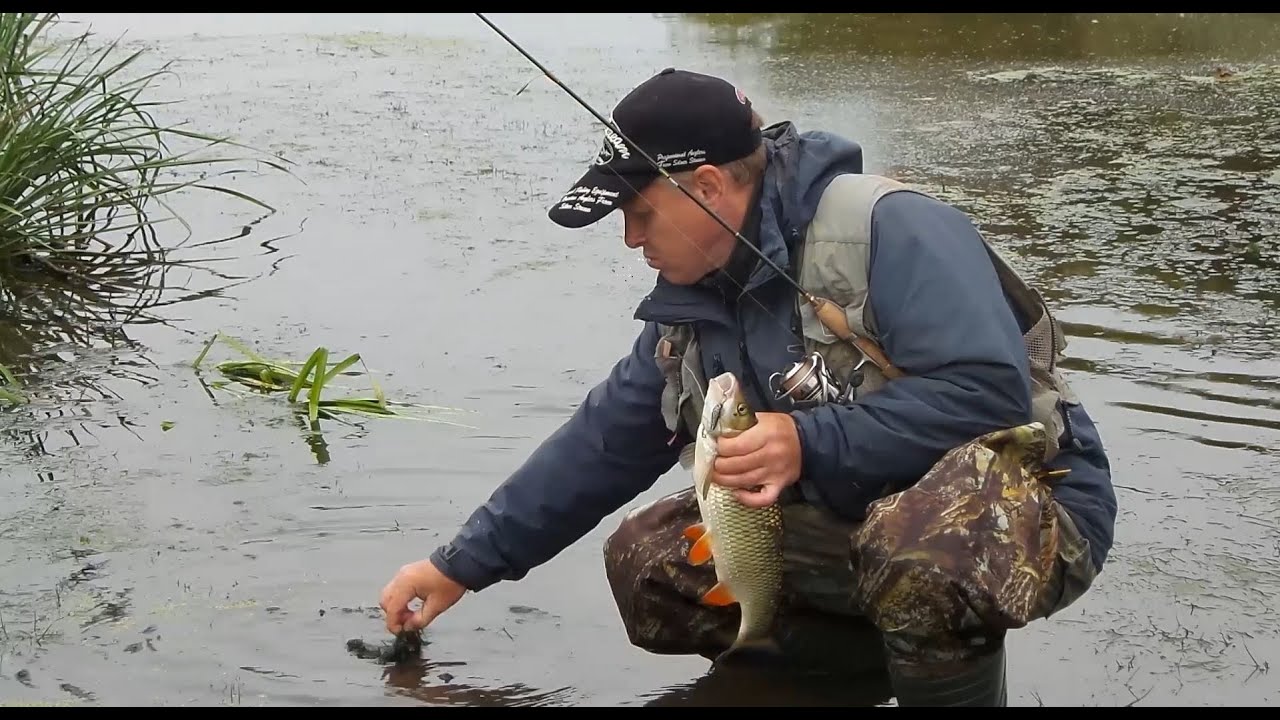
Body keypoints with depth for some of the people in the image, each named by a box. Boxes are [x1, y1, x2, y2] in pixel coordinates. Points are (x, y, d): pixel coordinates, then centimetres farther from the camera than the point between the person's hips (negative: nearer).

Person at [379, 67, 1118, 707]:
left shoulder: (888, 228, -21)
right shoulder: (693, 309, 3)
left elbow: (988, 389, -29)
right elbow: (597, 449, 9)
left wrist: (810, 443, -31)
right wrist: (464, 564, 9)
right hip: (855, 521, 8)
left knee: (918, 541, -42)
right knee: (647, 561, -2)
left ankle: (954, 677, -11)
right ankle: (910, 653, 1)